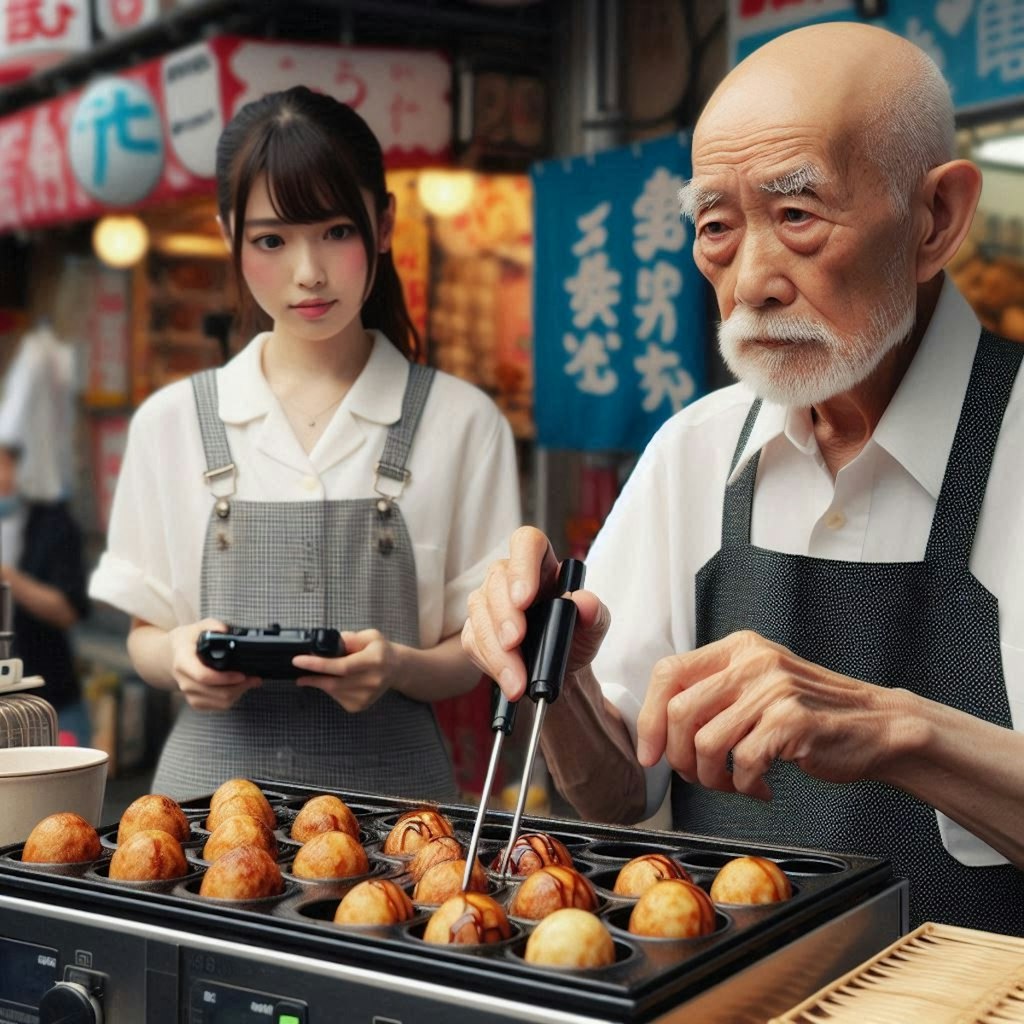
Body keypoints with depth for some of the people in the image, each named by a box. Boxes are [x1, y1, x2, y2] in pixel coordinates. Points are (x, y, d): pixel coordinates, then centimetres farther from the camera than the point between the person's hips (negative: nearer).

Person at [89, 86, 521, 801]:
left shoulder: (461, 422, 3)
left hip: (385, 782, -1)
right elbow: (144, 633, 13)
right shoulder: (171, 422, 8)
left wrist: (400, 666, -15)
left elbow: (476, 654, 4)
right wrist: (177, 655, -8)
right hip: (214, 779, 1)